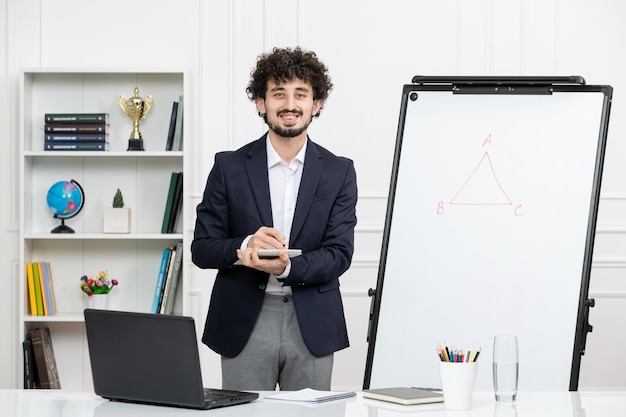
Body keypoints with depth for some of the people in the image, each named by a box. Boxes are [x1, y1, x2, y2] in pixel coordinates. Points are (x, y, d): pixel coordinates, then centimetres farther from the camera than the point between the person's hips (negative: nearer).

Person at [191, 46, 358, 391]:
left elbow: (339, 254, -2)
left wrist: (287, 267, -21)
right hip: (244, 323, -1)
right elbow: (201, 249, 1)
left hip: (311, 325, 1)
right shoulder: (229, 167, 3)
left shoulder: (339, 172, 4)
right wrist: (245, 245, -20)